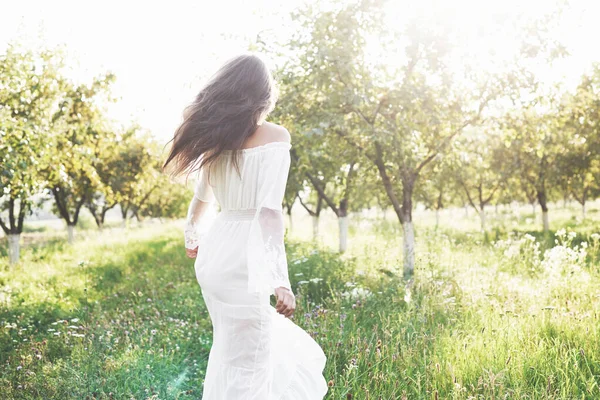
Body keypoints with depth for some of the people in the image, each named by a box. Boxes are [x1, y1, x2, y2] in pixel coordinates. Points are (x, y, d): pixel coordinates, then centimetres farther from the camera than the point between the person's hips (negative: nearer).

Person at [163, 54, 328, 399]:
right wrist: (280, 280, -22)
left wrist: (193, 239, 39)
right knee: (244, 366, 4)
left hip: (214, 254, 8)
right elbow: (269, 212, -21)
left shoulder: (218, 137, 9)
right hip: (242, 258, -8)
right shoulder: (274, 136, -11)